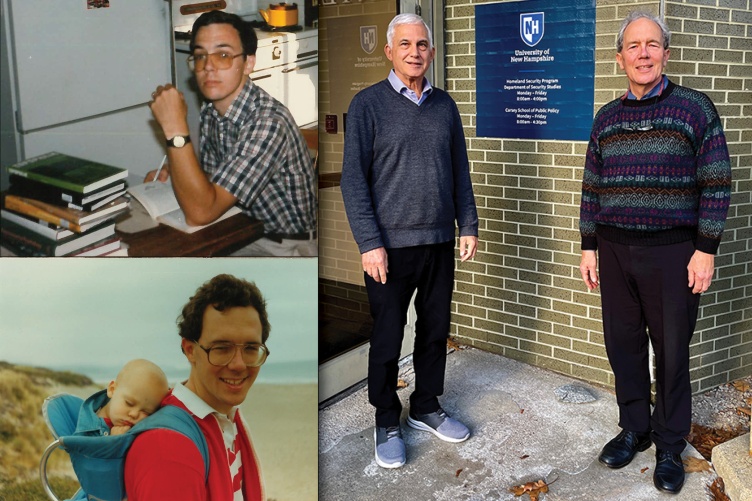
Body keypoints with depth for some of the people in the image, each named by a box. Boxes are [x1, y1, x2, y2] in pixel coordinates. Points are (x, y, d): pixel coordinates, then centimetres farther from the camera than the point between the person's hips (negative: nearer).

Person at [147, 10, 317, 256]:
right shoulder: (211, 111, -2)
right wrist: (173, 173, -6)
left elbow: (201, 212, -31)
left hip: (284, 246, -7)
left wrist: (175, 129, -33)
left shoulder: (269, 122, -28)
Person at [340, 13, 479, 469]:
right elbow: (353, 178, -9)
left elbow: (460, 171, 14)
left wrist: (468, 225, 8)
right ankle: (387, 423, 22)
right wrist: (370, 243, -14)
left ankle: (427, 408, 32)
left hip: (440, 243, 4)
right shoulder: (368, 104, -5)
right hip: (391, 245, -4)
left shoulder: (445, 105, 9)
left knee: (435, 331, 14)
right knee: (387, 339, 6)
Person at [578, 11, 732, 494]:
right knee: (623, 344, 10)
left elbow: (716, 185, -5)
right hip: (614, 251, 4)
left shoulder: (695, 108, -3)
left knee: (671, 351, 4)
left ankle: (670, 446, 19)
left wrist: (706, 250, -10)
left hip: (672, 253, -4)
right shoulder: (606, 118, 9)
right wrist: (589, 247, 9)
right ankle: (634, 429, 28)